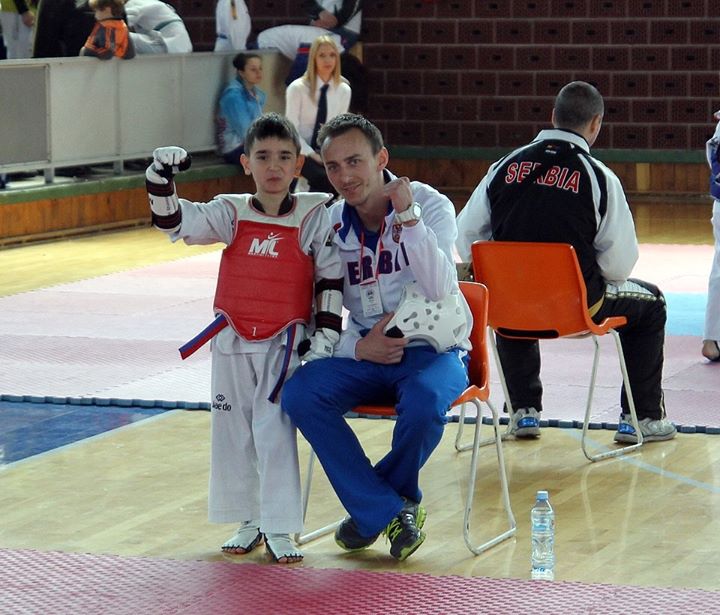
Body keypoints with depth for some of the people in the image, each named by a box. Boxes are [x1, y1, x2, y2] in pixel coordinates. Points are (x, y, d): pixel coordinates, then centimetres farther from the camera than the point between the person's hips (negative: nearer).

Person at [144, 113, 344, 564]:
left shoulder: (314, 217, -5)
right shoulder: (231, 214, 1)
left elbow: (331, 279, -2)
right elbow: (174, 220, -6)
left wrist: (326, 334, -5)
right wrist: (161, 176, -22)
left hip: (285, 341, -3)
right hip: (232, 340, 3)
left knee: (275, 432, -6)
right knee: (232, 430, 9)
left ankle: (280, 529, 2)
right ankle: (249, 522, 22)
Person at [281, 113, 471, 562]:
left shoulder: (431, 205, -8)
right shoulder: (331, 223, 3)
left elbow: (440, 289, -23)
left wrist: (408, 218, -31)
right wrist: (359, 346, -14)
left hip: (433, 349, -4)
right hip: (365, 352, 4)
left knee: (424, 402, -37)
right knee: (300, 393, -24)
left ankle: (370, 507, -7)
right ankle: (390, 511, -16)